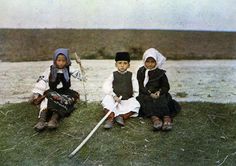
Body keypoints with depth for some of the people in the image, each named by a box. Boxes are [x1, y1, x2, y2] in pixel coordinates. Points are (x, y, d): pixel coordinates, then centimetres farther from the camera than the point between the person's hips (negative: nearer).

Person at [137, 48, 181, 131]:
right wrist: (150, 94, -18)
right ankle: (155, 118, -52)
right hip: (145, 94, 0)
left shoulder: (160, 73, 8)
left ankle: (167, 118, -52)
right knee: (146, 100, -33)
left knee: (161, 100, -31)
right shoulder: (141, 71, 6)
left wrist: (159, 92, -15)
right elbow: (140, 86, -3)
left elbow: (166, 87, 8)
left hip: (158, 94, 1)